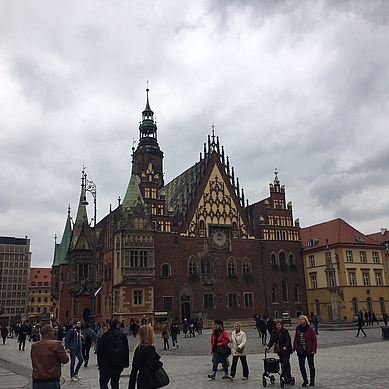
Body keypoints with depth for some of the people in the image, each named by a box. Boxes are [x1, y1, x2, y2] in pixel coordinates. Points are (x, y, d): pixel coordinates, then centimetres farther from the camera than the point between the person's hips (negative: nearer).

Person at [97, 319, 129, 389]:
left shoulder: (105, 335, -6)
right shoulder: (123, 335, 2)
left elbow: (99, 350, -4)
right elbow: (126, 351, 6)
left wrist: (99, 363, 3)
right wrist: (126, 363, 14)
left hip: (106, 364, -3)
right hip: (119, 364, 3)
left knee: (103, 382, 5)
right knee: (115, 383, 12)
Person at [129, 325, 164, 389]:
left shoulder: (138, 348, 7)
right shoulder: (149, 348, -17)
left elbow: (134, 369, 12)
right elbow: (151, 365, -29)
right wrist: (160, 364, -7)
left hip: (140, 382, 9)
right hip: (148, 383, -9)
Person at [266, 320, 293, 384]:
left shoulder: (285, 331, -8)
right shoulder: (274, 332, 6)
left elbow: (288, 340, -13)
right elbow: (272, 340, 5)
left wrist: (285, 346, -28)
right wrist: (268, 346, -11)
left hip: (286, 350, -5)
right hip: (280, 350, 5)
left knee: (286, 363, -12)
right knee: (282, 364, 6)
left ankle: (288, 377, -8)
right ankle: (286, 378, 15)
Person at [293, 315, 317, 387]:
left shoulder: (310, 329, -10)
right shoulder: (298, 328, 3)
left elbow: (314, 340, -9)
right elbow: (296, 338, 10)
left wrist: (314, 349, -14)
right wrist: (294, 347, 6)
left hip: (309, 350, -3)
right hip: (301, 351, 4)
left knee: (311, 365, 9)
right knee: (301, 365, 1)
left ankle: (312, 381, 22)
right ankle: (305, 380, 15)